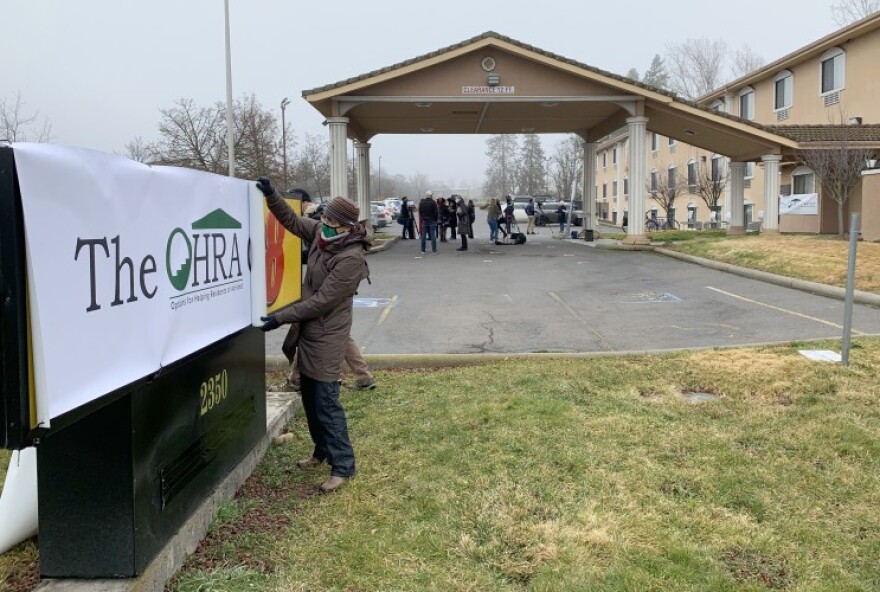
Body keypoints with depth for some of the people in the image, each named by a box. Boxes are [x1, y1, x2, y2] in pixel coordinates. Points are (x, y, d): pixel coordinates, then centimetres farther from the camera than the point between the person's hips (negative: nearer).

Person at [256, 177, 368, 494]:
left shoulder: (351, 258, -24)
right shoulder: (322, 234, 0)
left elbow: (322, 301, -24)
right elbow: (292, 220, 12)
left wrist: (280, 318, -21)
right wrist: (271, 194, -4)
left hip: (326, 337, -9)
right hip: (309, 331, 9)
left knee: (326, 401, -5)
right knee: (310, 397, 18)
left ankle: (343, 465, 7)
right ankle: (323, 451, 35)